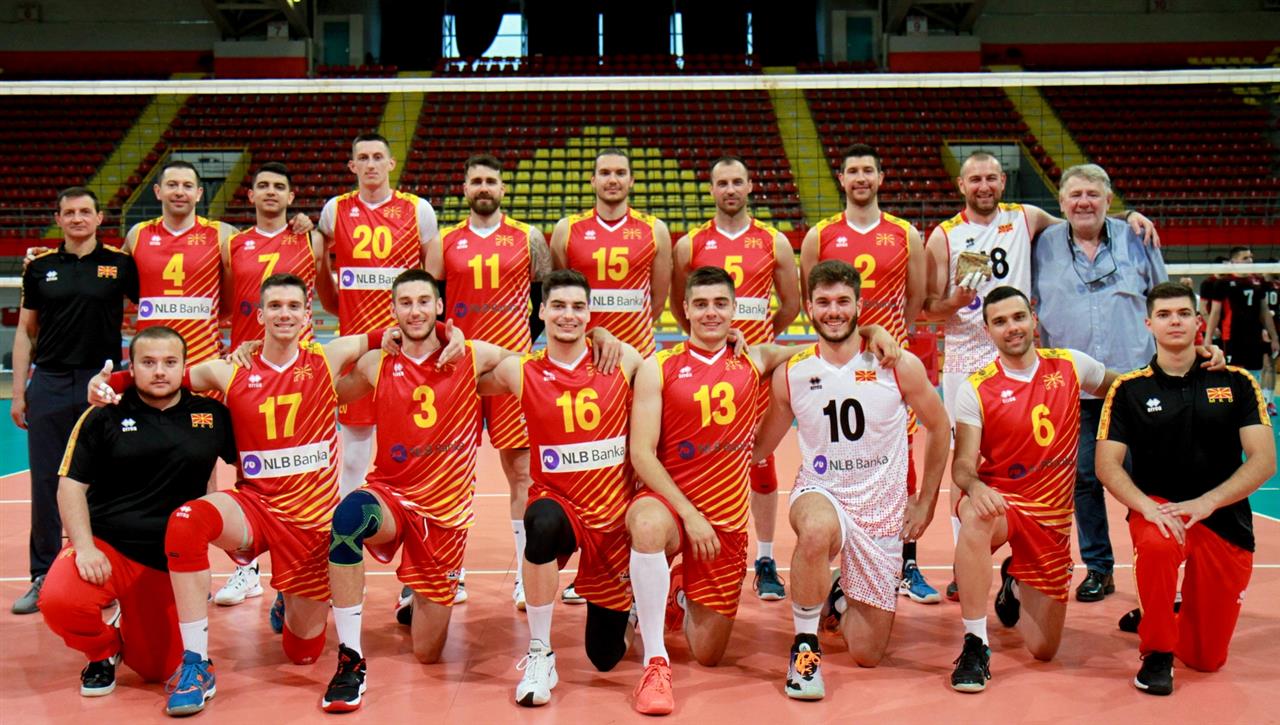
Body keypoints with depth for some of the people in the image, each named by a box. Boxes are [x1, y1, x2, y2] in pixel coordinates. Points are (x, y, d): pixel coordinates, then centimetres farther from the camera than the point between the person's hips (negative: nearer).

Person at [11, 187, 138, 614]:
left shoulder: (120, 265, 3)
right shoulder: (40, 268, 9)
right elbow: (25, 332, 12)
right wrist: (18, 393, 6)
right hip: (49, 385, 2)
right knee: (46, 483, 4)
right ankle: (43, 577, 13)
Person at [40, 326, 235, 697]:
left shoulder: (212, 415, 4)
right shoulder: (104, 416, 0)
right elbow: (71, 485, -2)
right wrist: (84, 547, -14)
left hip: (173, 564, 2)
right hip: (106, 545, -2)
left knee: (161, 669, 0)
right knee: (59, 601, -32)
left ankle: (127, 627, 38)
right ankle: (102, 650, 6)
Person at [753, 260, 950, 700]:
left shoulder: (899, 367, -9)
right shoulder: (790, 374, -5)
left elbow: (938, 427, 6)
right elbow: (759, 448, 7)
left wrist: (925, 504, 5)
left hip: (883, 512, 1)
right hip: (820, 495, -1)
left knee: (866, 655, 5)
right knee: (816, 529, -42)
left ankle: (845, 596, 40)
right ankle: (805, 645, -18)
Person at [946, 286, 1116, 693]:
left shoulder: (1070, 365, 0)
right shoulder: (975, 390, -7)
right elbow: (962, 463, -12)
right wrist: (974, 487, -37)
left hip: (1052, 516, 2)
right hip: (999, 499, -2)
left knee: (1044, 651, 2)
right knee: (975, 518, -42)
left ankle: (1015, 585, 38)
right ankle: (975, 645, -29)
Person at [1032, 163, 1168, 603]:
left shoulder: (1135, 239, 5)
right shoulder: (1045, 245, 5)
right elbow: (1030, 306, 15)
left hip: (1133, 379, -1)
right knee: (1083, 477, 4)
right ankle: (1097, 568, 16)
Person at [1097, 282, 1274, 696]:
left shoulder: (1236, 382, 1)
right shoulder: (1129, 389, 0)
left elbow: (1264, 460, -7)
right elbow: (1107, 465, -5)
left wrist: (1206, 502, -21)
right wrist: (1146, 506, -25)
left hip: (1226, 522, 1)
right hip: (1157, 509, -1)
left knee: (1208, 659, 2)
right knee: (1156, 544, -40)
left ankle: (1172, 621, 39)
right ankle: (1156, 653, -15)